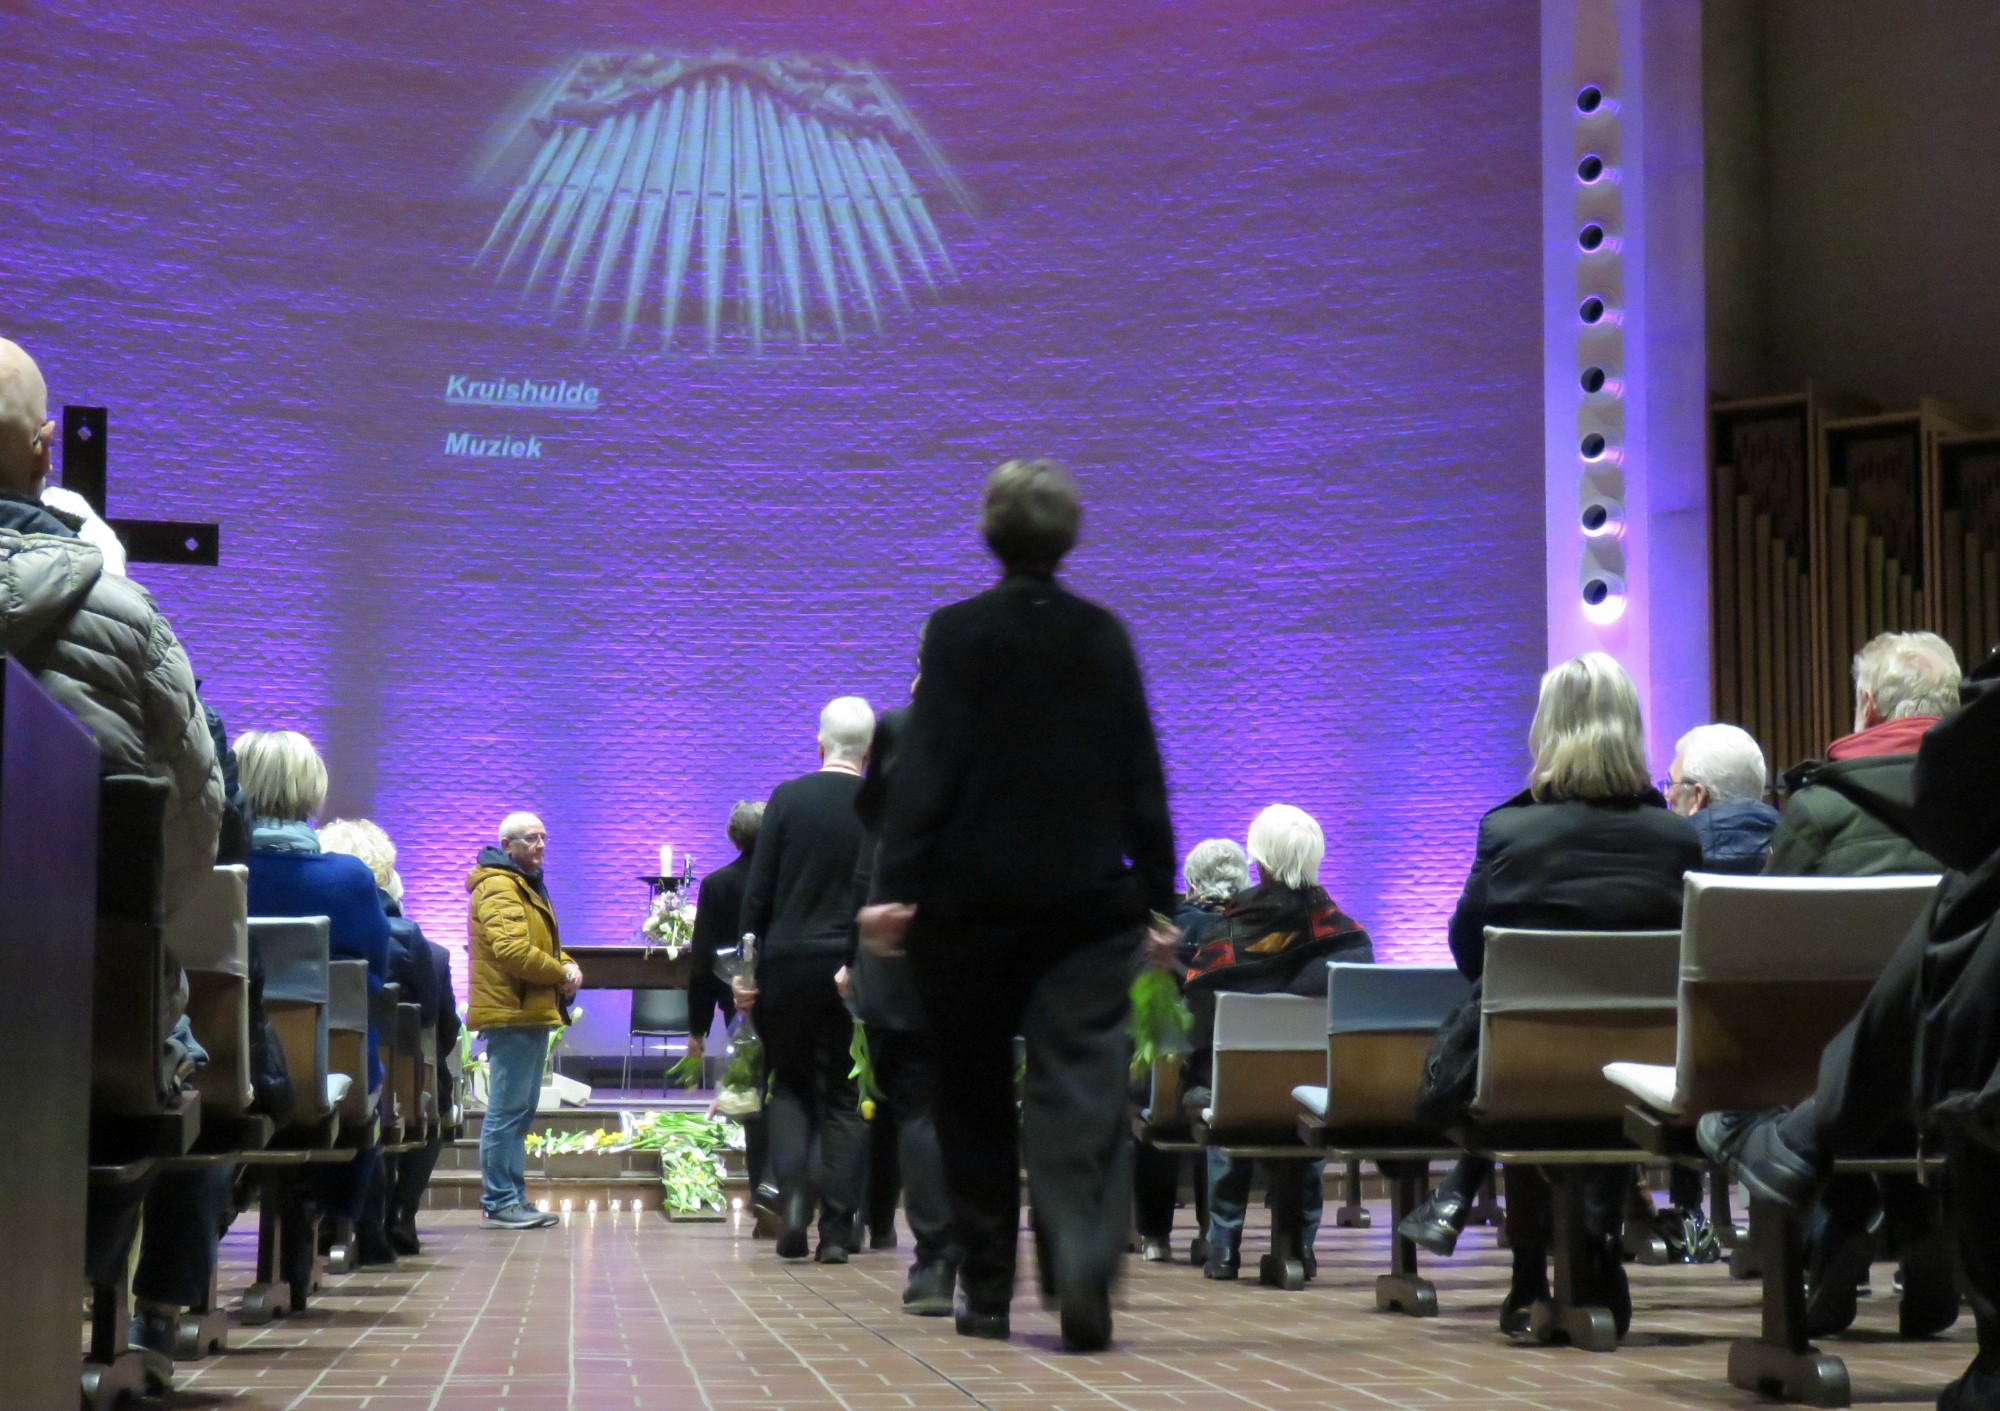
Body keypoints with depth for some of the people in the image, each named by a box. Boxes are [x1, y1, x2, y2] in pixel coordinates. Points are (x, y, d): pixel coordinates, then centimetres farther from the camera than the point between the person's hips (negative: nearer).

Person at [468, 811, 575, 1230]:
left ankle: (512, 1199, 18)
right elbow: (512, 950, -25)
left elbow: (544, 944, 27)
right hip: (511, 1014, -11)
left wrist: (566, 965, 6)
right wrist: (561, 973, -13)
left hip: (530, 1015, 11)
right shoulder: (499, 888, -13)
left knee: (518, 1112, 13)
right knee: (507, 1111, -10)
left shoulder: (526, 884, 21)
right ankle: (499, 1203, -8)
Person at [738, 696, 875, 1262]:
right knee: (843, 1094, 7)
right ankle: (837, 1228, 3)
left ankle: (792, 1185, -10)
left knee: (790, 1083, 15)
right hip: (854, 971, 0)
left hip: (788, 962, 0)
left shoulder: (787, 797, -2)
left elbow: (758, 891, -1)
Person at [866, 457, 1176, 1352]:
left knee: (975, 1099, 11)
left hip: (973, 900, -1)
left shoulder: (956, 633, -3)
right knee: (1082, 1091, -3)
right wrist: (1156, 897, 11)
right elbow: (1141, 778, 6)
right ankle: (1084, 1271, -24)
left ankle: (986, 1297, 15)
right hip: (1088, 900, 1)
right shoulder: (1104, 636, 5)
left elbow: (927, 767, -11)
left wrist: (894, 886, -12)